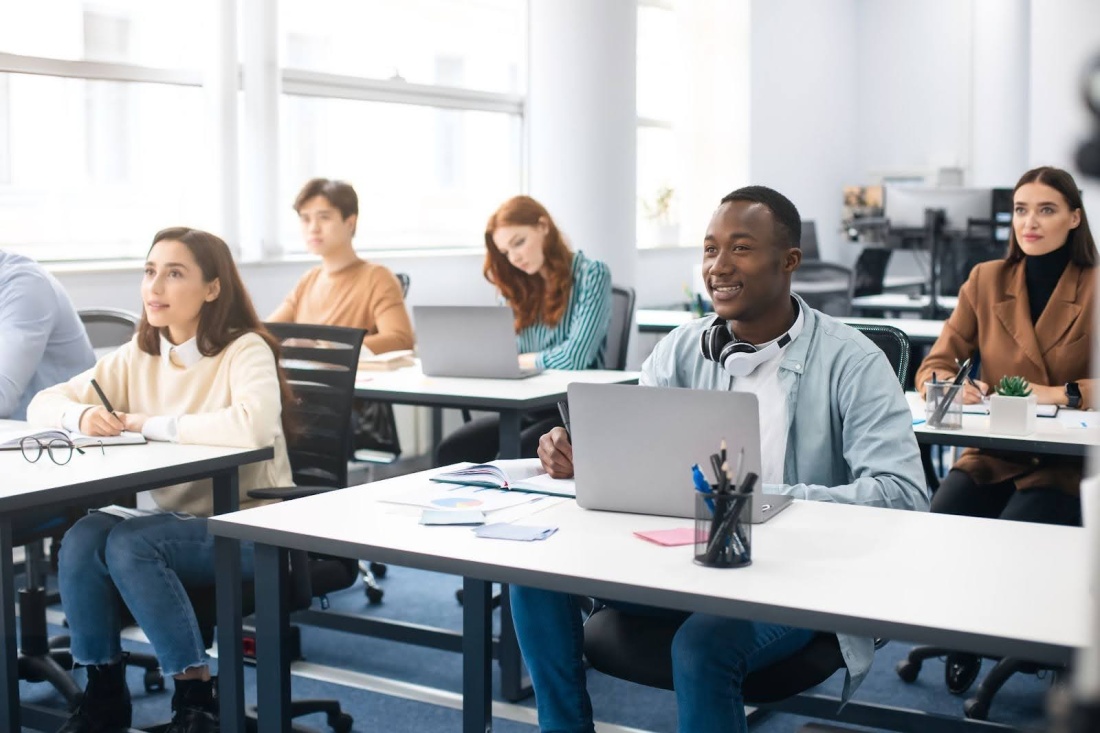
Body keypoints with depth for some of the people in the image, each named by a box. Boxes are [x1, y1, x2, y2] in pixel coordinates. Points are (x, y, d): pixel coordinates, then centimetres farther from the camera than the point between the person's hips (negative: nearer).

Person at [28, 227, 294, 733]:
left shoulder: (245, 351, -14)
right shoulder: (138, 355, 5)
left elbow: (253, 427, -35)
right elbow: (43, 404, 8)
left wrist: (150, 424, -25)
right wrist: (82, 415, -17)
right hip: (173, 518, 6)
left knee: (130, 543, -29)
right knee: (82, 538, -22)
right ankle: (103, 692, -4)